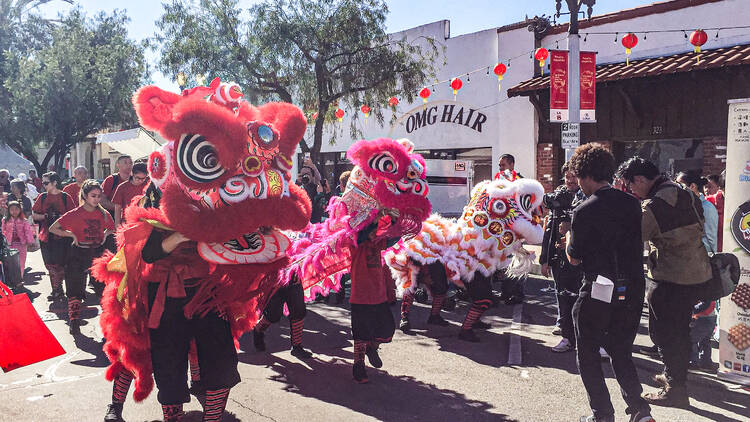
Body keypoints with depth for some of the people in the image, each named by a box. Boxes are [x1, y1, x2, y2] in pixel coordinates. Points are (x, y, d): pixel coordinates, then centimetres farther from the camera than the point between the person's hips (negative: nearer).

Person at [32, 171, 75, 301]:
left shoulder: (65, 197, -1)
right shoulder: (42, 197, 9)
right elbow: (34, 215, 9)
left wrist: (59, 216, -15)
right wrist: (46, 216, -8)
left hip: (61, 236, -4)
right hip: (46, 236, 4)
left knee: (58, 265, -3)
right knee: (50, 265, 6)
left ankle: (57, 290, 11)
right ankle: (57, 291, 16)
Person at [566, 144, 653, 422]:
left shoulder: (584, 211, -14)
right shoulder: (631, 203, 3)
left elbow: (574, 259, -6)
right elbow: (639, 244, 13)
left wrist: (568, 238, 11)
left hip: (598, 291, -6)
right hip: (633, 289, 6)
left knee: (588, 353, 11)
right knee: (621, 352, 20)